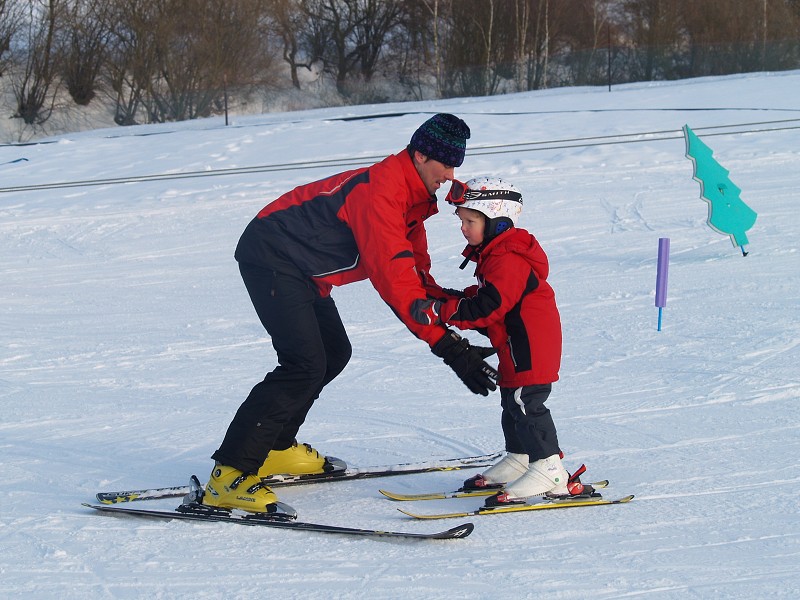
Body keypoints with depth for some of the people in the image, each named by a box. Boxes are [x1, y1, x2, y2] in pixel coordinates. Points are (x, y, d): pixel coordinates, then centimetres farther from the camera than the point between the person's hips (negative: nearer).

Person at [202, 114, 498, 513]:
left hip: (299, 268, 11)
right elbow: (395, 278, -32)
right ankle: (231, 474, -21)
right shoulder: (380, 192, -26)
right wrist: (448, 347, -33)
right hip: (270, 257, -11)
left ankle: (275, 448, 26)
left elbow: (417, 273, 10)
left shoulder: (410, 196, 7)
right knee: (306, 364, -20)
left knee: (334, 353, 17)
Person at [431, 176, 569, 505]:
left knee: (526, 404, -10)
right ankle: (518, 459, 31)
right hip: (516, 346, 11)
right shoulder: (494, 254, 12)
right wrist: (452, 298, 4)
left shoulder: (508, 261, -23)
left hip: (531, 347, -11)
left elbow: (488, 308, -28)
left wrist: (445, 311, -24)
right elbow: (484, 295, 18)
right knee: (512, 402, 19)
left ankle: (548, 467, -9)